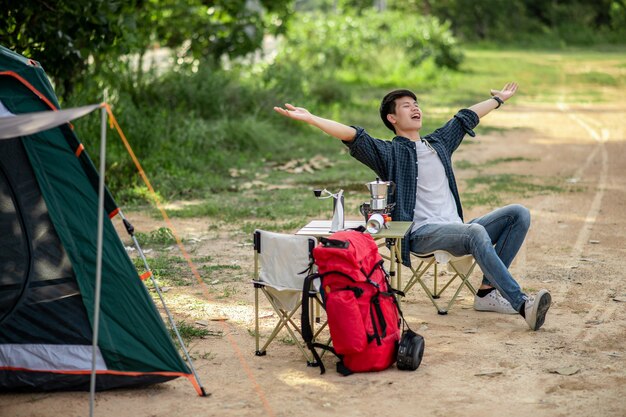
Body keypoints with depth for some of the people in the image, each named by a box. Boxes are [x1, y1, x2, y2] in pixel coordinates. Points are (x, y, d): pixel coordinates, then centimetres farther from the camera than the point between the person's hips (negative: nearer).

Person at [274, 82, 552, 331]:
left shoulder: (439, 142, 24)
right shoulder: (389, 153, 4)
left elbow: (467, 118, 39)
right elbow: (352, 136, -9)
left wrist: (498, 99, 52)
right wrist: (309, 118, -22)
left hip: (456, 230, 8)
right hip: (421, 235, -8)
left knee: (519, 214, -7)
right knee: (476, 232, -36)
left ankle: (487, 291, -14)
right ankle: (521, 304, -40)